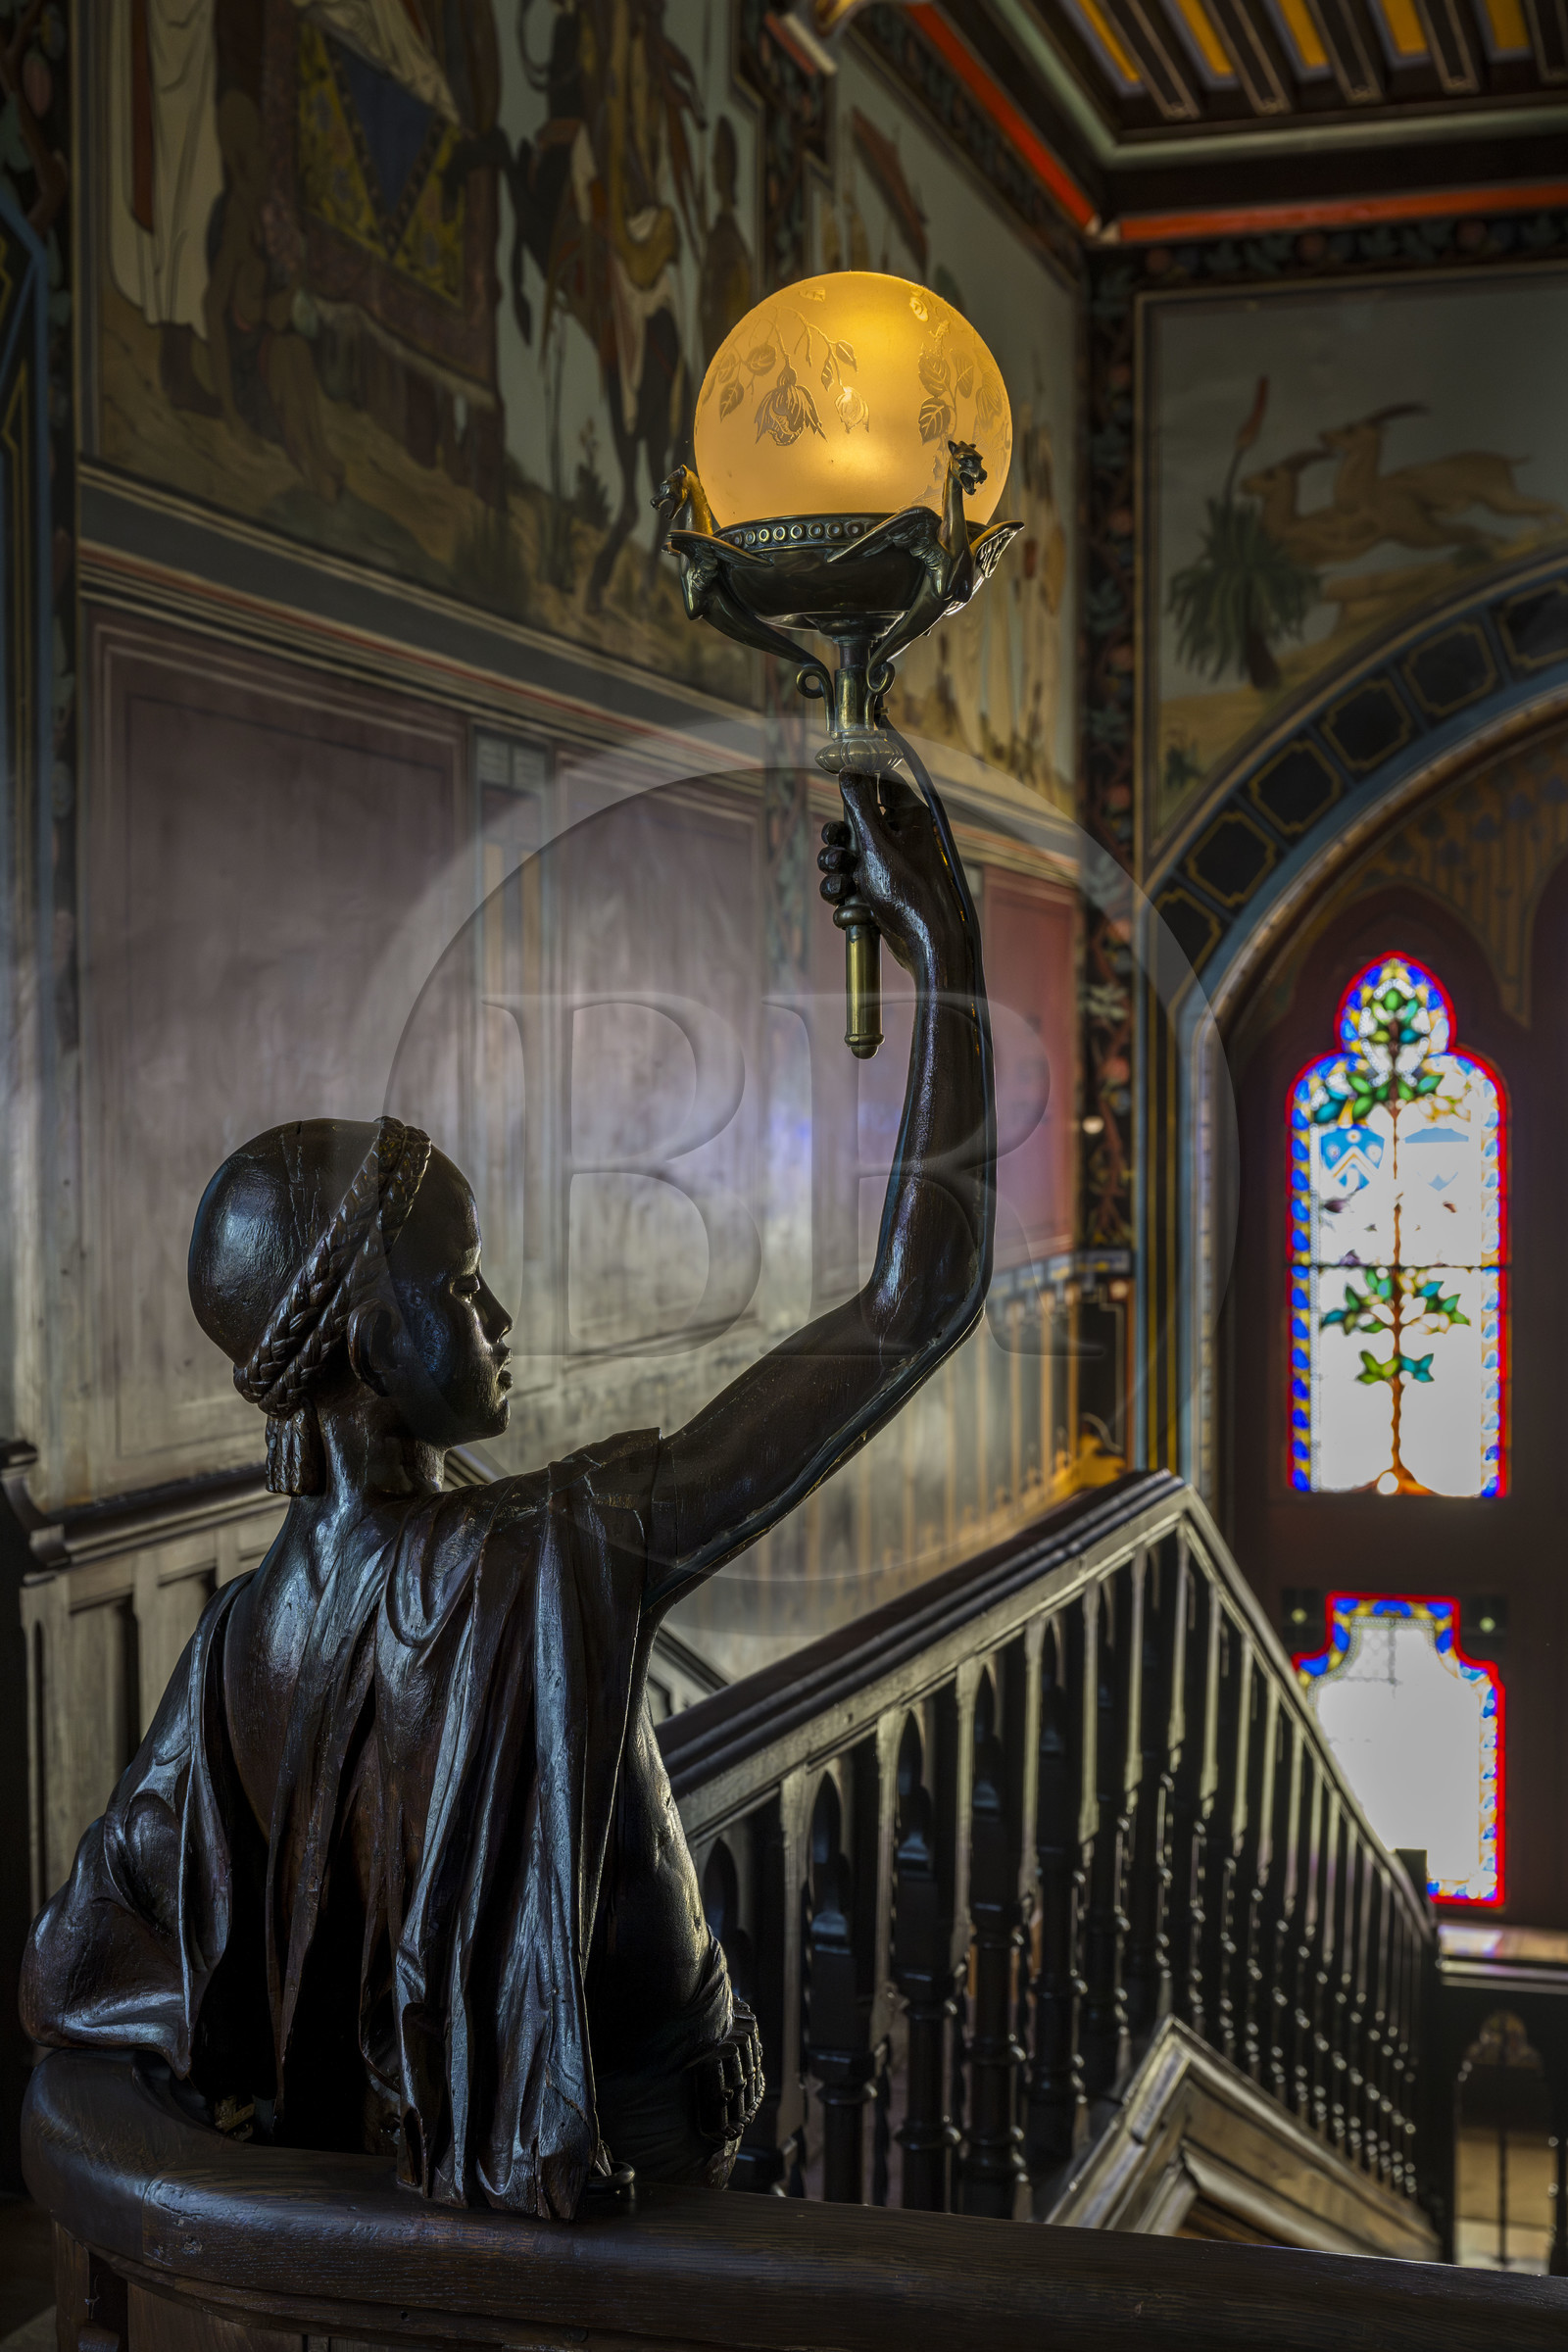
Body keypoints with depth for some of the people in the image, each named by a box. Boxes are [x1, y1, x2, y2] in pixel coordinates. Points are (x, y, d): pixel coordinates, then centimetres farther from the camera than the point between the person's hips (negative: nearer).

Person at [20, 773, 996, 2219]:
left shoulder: (241, 1643, -10)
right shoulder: (562, 1560, -30)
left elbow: (63, 1982, -2)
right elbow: (920, 1305, -29)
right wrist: (946, 945, -22)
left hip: (388, 2165, 5)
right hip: (628, 2185, -5)